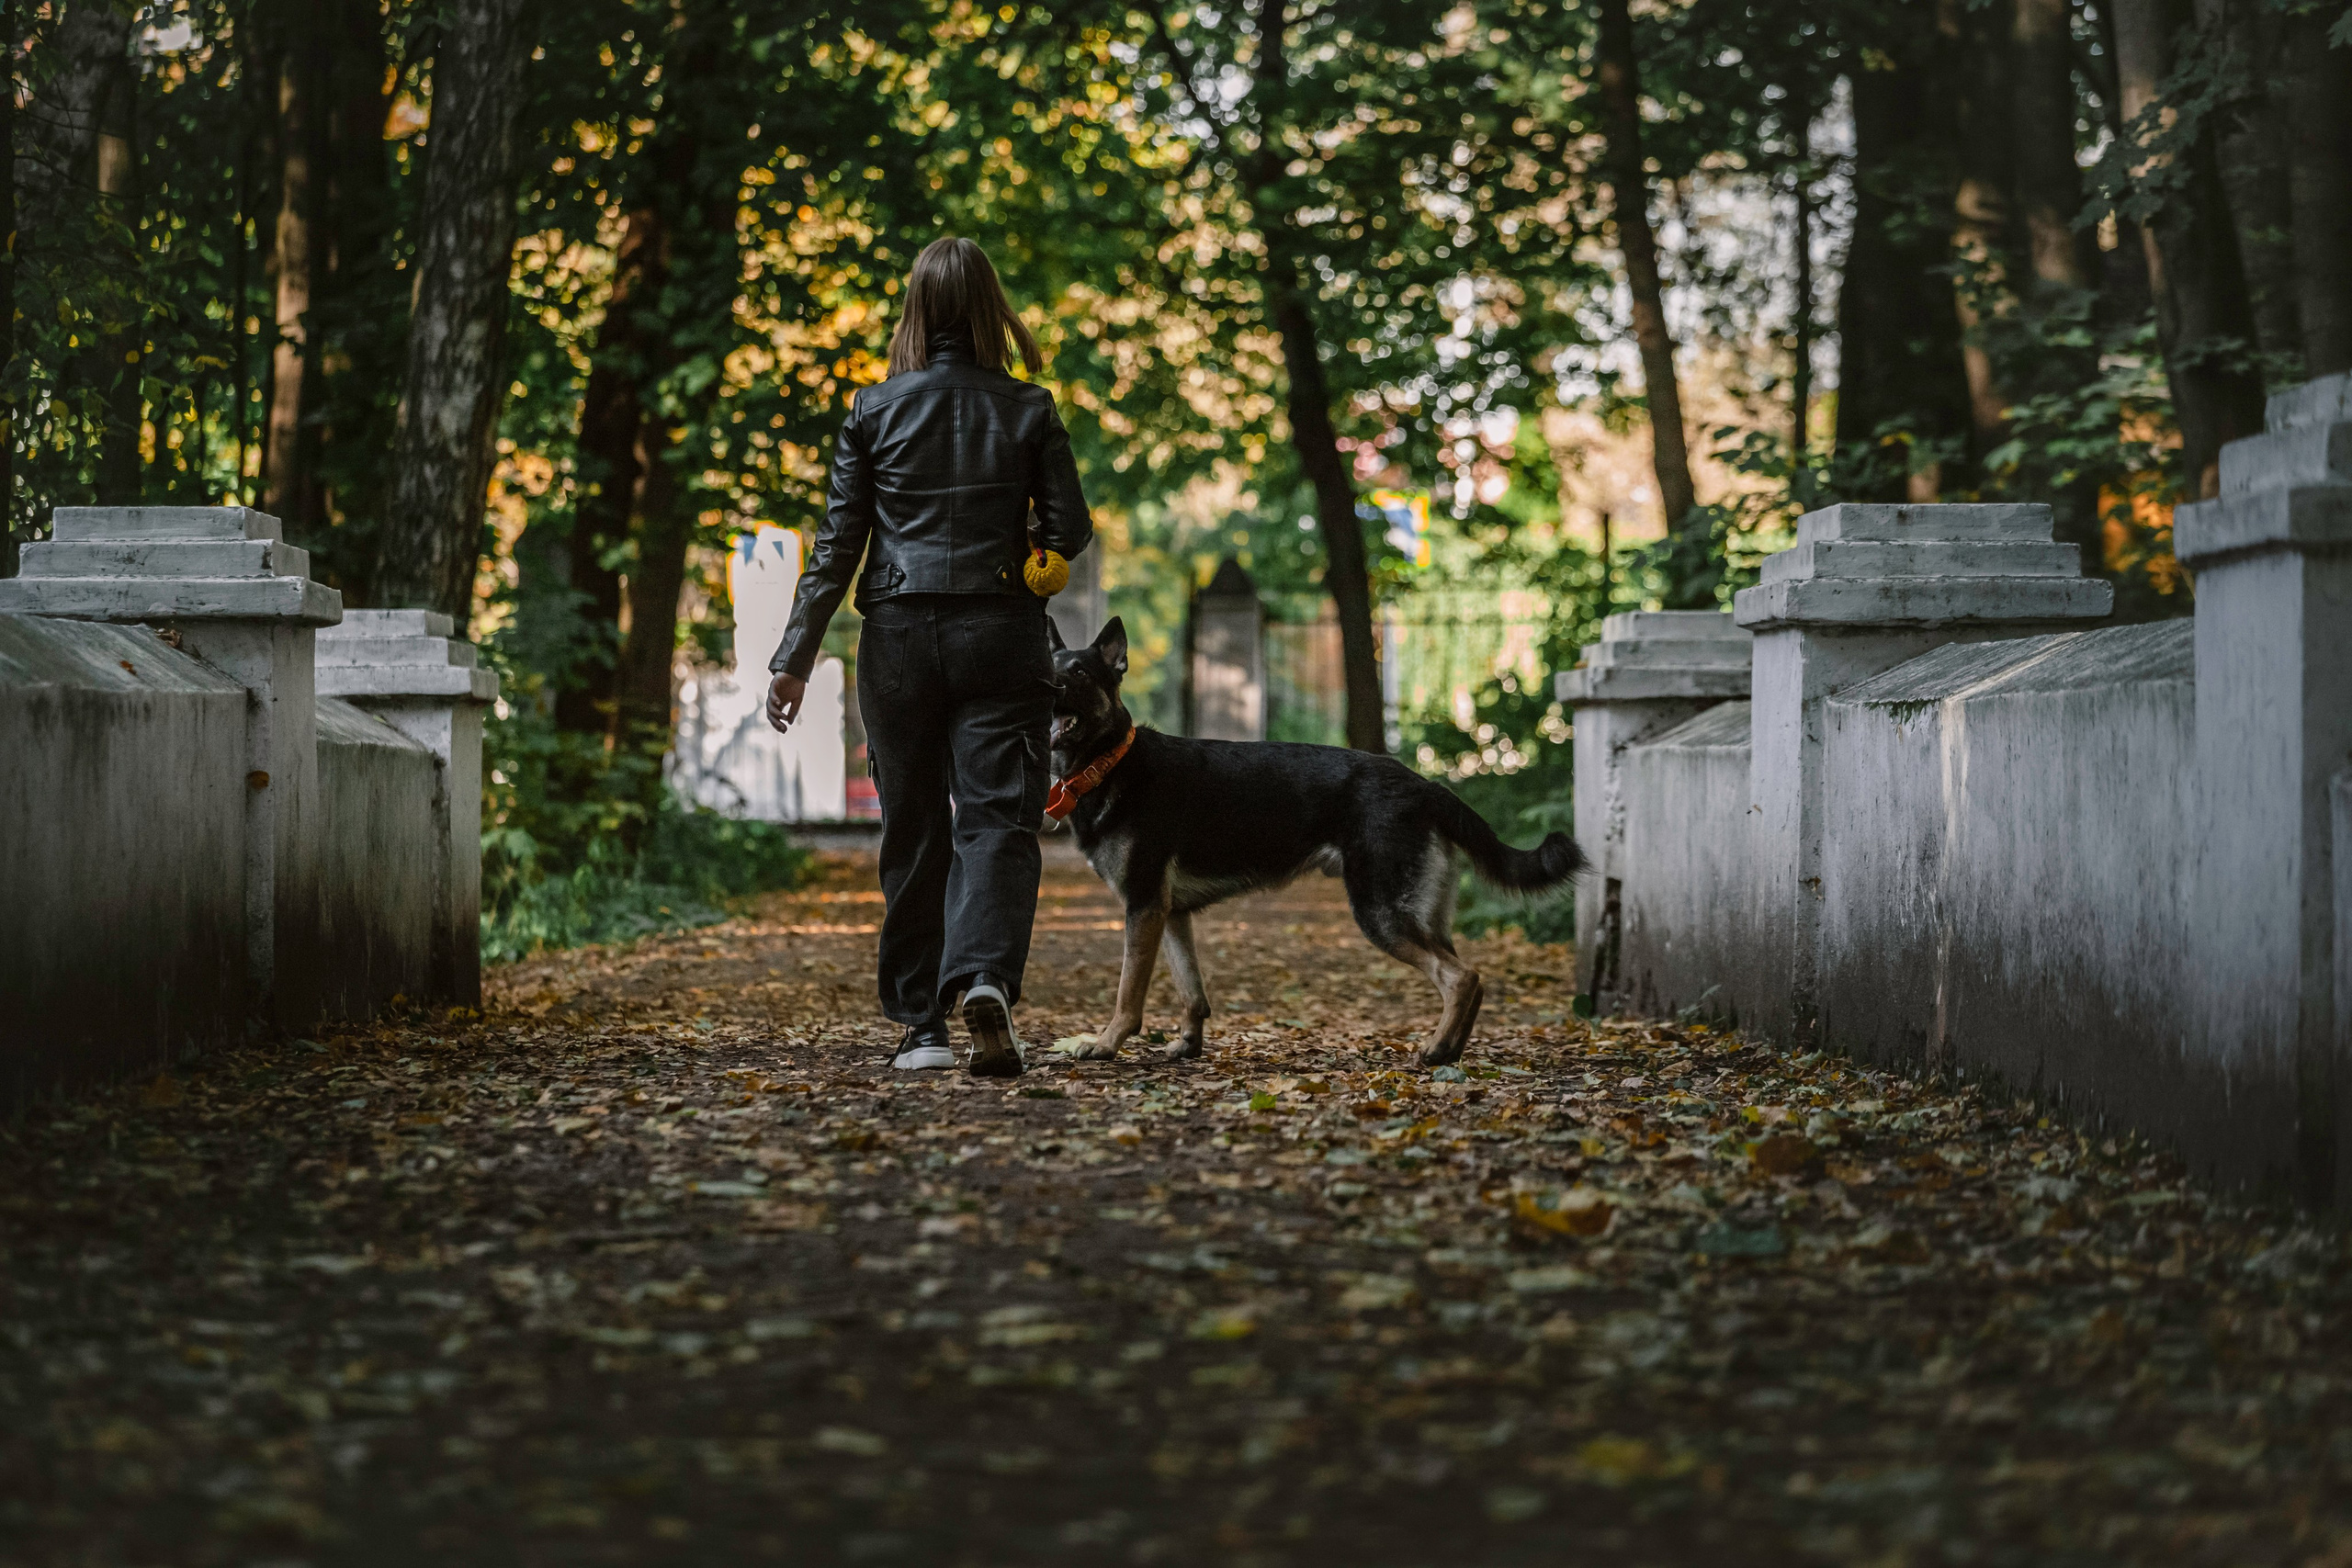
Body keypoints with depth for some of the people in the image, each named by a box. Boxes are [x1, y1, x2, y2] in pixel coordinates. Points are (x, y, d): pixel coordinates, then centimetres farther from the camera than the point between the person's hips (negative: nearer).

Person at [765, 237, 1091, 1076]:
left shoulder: (875, 411, 0)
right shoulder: (1027, 411, -1)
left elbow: (837, 543, -1)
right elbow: (1071, 531, 0)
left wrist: (795, 657, 1)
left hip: (901, 637, 1)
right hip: (1001, 634, -1)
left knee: (914, 833, 10)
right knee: (996, 820, -3)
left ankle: (923, 1022, 13)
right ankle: (986, 979, -27)